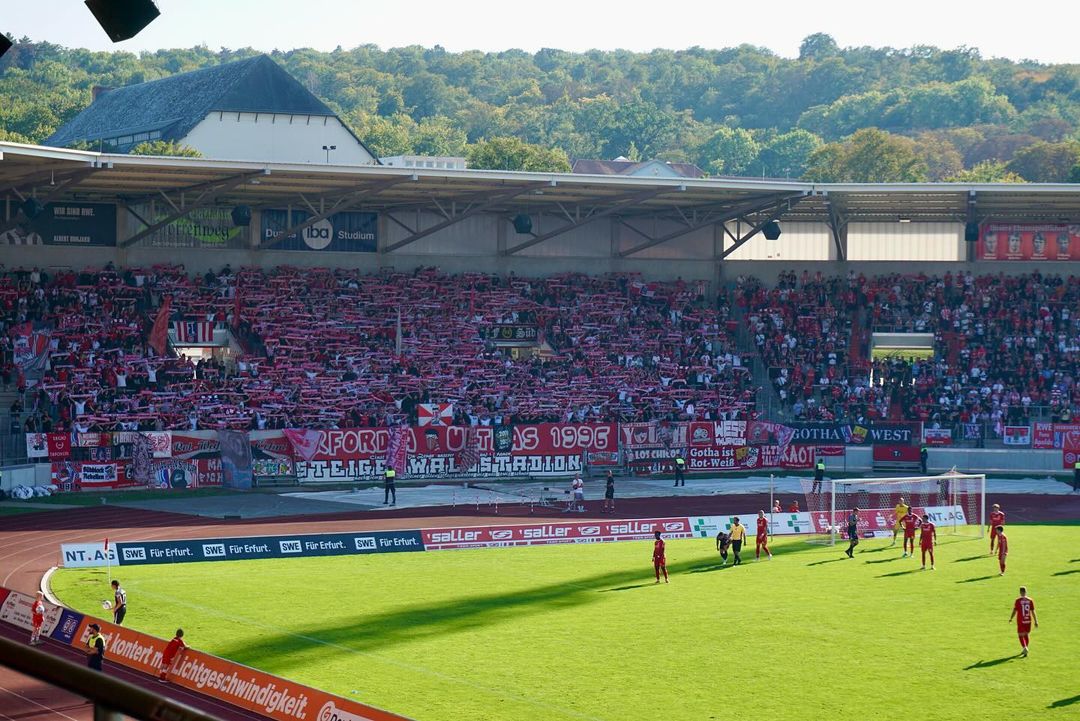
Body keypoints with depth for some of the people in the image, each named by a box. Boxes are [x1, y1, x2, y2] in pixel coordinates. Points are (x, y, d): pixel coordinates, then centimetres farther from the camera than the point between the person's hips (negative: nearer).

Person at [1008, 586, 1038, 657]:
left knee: (1021, 635, 3)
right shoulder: (1030, 600, -3)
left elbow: (1014, 611, -6)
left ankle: (1024, 648, -20)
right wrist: (1036, 622, 2)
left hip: (1020, 621, -3)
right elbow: (1033, 612, -2)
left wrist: (1010, 619, 11)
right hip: (1028, 621, 3)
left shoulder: (1018, 601, -11)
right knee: (1026, 635, 18)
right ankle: (1024, 650, 26)